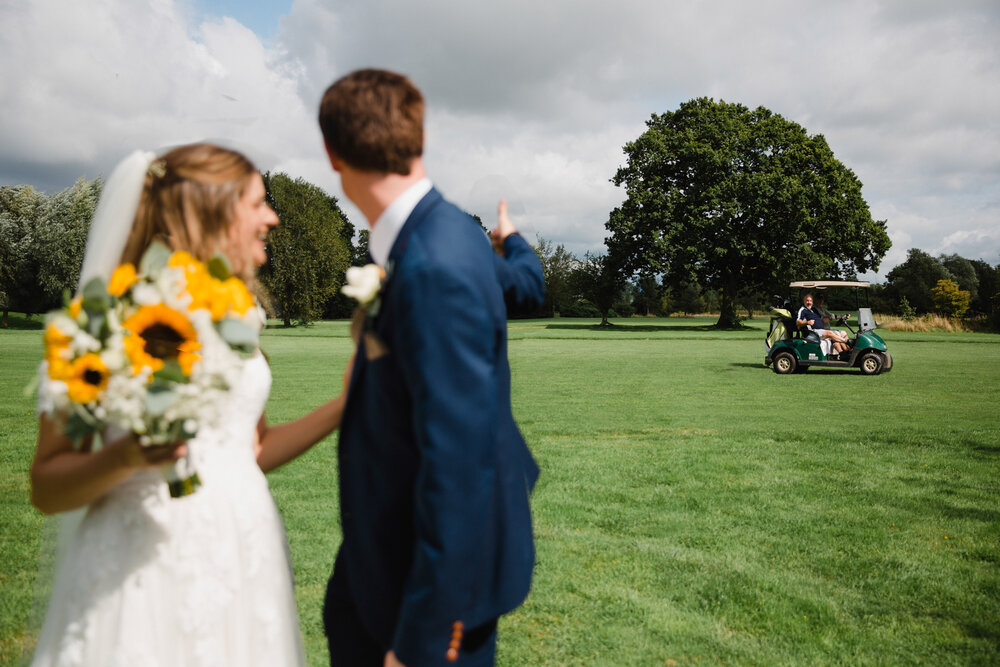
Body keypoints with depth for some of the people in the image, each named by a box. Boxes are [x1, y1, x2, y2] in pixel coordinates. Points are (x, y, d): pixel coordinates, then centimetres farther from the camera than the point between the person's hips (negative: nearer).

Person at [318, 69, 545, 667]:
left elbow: (458, 460, -34)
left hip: (447, 552, -9)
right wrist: (512, 241, 43)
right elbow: (526, 281, 18)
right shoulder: (447, 231, -3)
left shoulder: (435, 269, -33)